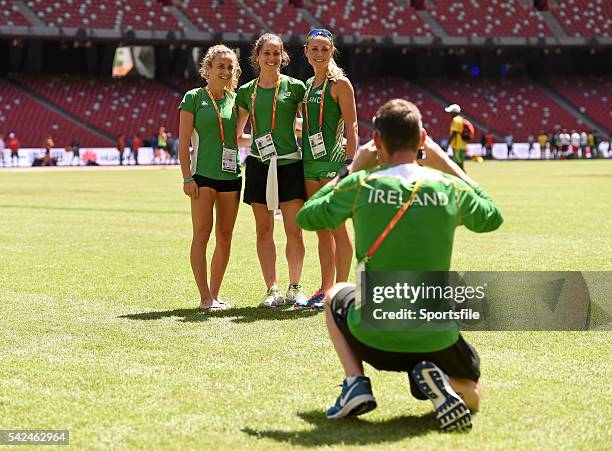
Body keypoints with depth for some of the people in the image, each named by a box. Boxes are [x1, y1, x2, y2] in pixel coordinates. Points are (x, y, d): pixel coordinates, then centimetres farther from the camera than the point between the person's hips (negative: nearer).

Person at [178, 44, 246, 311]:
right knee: (202, 235, -6)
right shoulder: (194, 98, -1)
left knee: (225, 237, 6)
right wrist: (187, 177, -10)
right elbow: (184, 142, -3)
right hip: (203, 174, -5)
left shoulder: (234, 99, 13)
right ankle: (205, 297, -5)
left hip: (231, 176, 5)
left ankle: (214, 295, 14)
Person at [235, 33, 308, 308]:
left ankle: (294, 288, 9)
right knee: (263, 231, 3)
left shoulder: (294, 87, 2)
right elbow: (235, 132, 17)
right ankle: (272, 290, 9)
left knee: (294, 232, -3)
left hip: (290, 163, -2)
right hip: (259, 164, 2)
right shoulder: (246, 91, 8)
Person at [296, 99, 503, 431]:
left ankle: (356, 383, 10)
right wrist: (448, 165, 19)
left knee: (335, 294, 33)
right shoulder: (448, 187, -5)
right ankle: (437, 378, -10)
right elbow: (492, 217, 17)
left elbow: (306, 217, 9)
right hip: (436, 336, 0)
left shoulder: (361, 185, -9)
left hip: (373, 335, 0)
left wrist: (352, 169, 14)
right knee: (471, 397, 27)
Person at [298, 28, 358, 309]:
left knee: (336, 227, -5)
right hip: (310, 161, 8)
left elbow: (351, 126, -10)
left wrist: (350, 163, -17)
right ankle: (326, 289, 14)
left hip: (333, 160, -8)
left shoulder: (339, 83, -6)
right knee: (321, 230, 9)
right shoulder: (308, 85, 16)